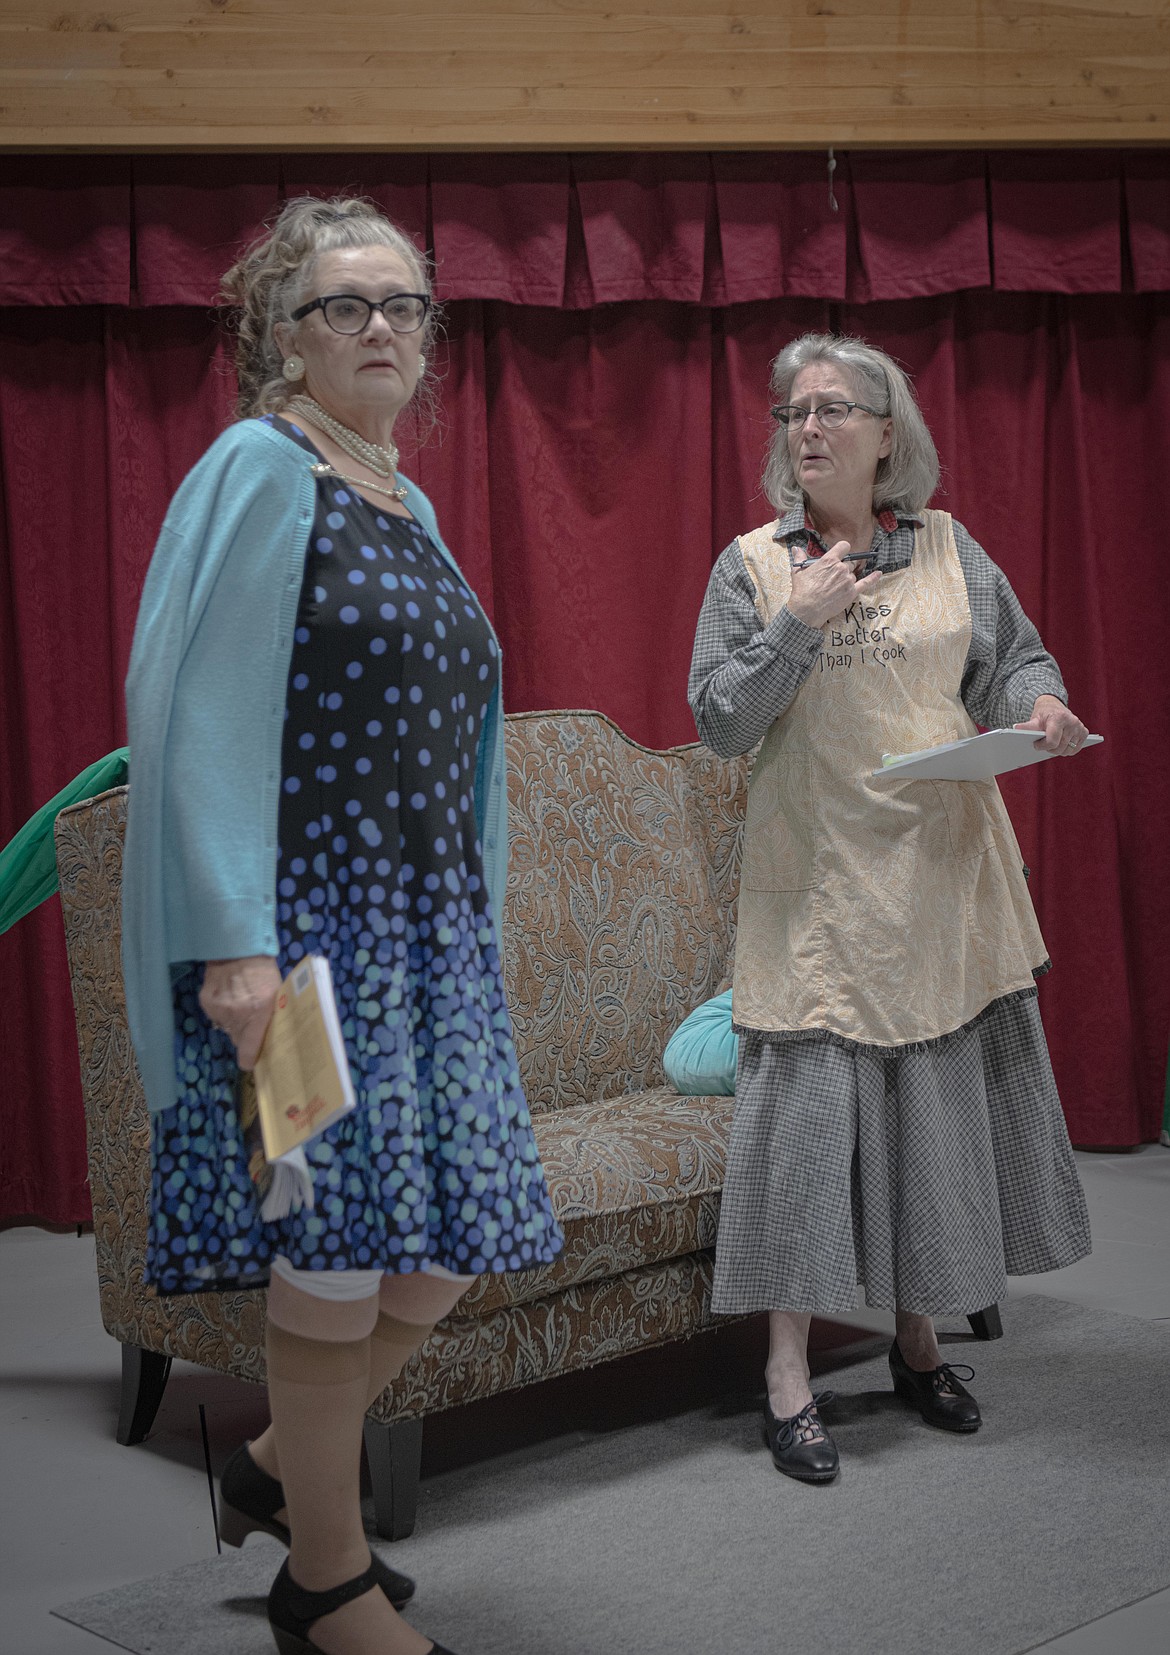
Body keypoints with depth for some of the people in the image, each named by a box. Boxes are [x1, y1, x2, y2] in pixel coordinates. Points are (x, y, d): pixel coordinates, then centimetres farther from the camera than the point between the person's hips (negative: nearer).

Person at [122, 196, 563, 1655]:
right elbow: (212, 714, -16)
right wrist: (236, 942, -24)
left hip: (426, 923, 8)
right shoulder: (260, 470, -7)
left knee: (452, 1232, 8)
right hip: (309, 920, -8)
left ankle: (281, 1466, 29)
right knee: (342, 1246, -3)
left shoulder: (405, 500, 17)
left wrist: (472, 918, 19)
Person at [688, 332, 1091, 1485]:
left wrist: (1041, 704, -9)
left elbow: (1013, 655, 13)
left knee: (945, 1095, 9)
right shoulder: (752, 566, 1)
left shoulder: (948, 548, 7)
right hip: (819, 881, -3)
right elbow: (718, 720, -4)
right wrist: (798, 624, -15)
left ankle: (918, 1341, 27)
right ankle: (788, 1378, 4)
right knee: (808, 1099, -6)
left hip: (944, 871, 3)